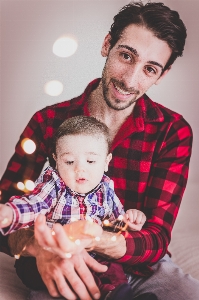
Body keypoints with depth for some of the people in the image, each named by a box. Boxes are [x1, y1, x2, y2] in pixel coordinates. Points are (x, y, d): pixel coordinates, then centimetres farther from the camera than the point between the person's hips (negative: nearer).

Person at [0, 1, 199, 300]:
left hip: (143, 268, 1)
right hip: (62, 275, 0)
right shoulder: (48, 122, -5)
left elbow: (156, 239, -13)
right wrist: (40, 248, -31)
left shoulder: (173, 132, -6)